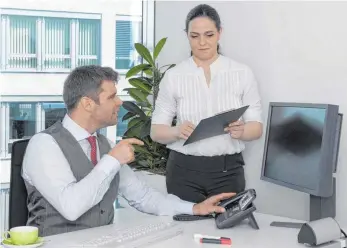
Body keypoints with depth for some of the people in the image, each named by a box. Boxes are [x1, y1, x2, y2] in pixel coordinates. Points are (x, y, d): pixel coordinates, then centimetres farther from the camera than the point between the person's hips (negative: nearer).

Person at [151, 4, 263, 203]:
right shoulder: (173, 76, 1)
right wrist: (177, 132, -20)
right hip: (184, 171, 0)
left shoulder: (243, 73, 1)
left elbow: (257, 127, 1)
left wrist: (241, 131, -21)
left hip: (228, 170, 0)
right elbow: (156, 131, 2)